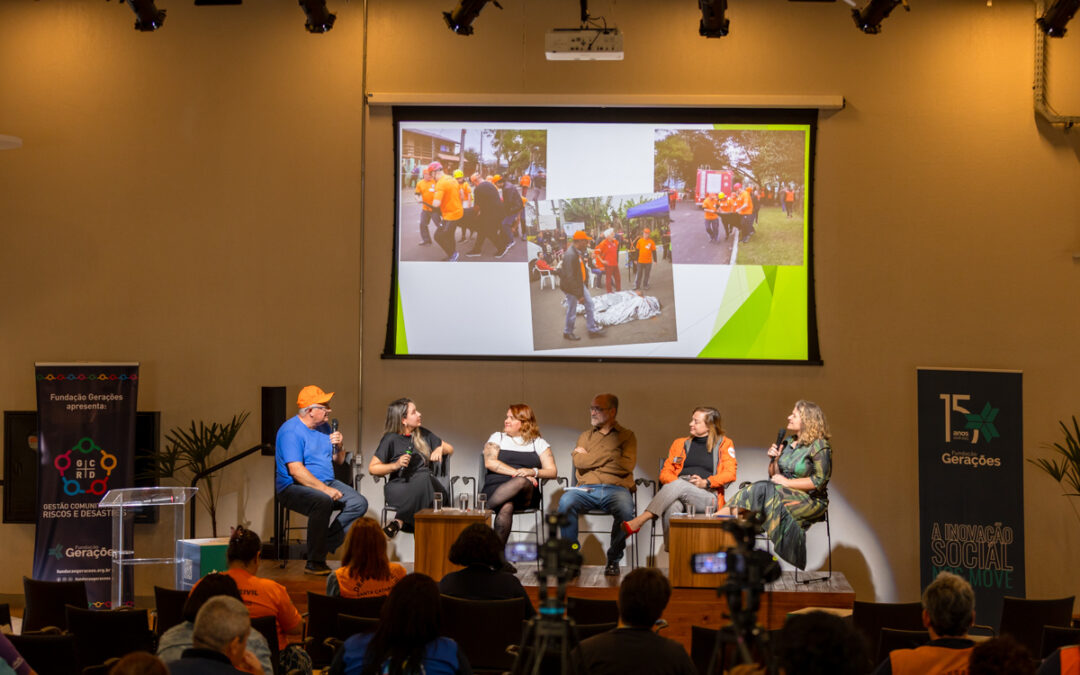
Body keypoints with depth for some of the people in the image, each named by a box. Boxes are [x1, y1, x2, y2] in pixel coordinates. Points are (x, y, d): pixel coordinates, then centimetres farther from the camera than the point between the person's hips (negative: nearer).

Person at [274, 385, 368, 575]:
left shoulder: (324, 427, 13)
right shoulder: (291, 431, -14)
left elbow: (338, 461, 22)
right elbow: (296, 470, -24)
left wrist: (340, 447, -2)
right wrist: (325, 489, -29)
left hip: (326, 482, 8)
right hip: (294, 487, -8)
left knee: (359, 503, -12)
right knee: (323, 502, -38)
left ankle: (324, 545, -10)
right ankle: (314, 563, -30)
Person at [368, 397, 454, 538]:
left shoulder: (423, 434, 19)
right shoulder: (391, 439, 2)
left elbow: (450, 449, 28)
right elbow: (372, 468, 0)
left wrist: (440, 449, 5)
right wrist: (396, 465, -13)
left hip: (426, 484, 5)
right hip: (398, 486, -5)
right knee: (422, 477, -37)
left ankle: (399, 521, -25)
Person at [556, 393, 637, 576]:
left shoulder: (626, 436, 15)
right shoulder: (585, 436, 24)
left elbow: (627, 465, -3)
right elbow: (578, 461, 5)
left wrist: (590, 459, 3)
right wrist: (610, 455, 1)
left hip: (616, 488, -2)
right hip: (587, 489, 2)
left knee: (625, 509, -37)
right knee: (566, 501, -32)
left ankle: (613, 560, -14)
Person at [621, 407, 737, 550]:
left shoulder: (724, 444, 15)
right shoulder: (680, 444, 26)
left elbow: (730, 474, 3)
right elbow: (665, 472, 20)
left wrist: (706, 482, -12)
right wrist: (674, 481, -3)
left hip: (708, 497, -3)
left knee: (679, 485, -36)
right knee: (672, 506, -37)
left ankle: (640, 521, -43)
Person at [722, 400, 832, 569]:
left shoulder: (819, 446, -7)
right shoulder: (788, 444, 16)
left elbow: (819, 481, -16)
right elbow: (774, 476, 19)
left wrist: (787, 482, -16)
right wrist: (774, 459, 0)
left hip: (812, 501, -7)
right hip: (787, 494, 7)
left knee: (765, 492, -29)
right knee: (759, 488, -23)